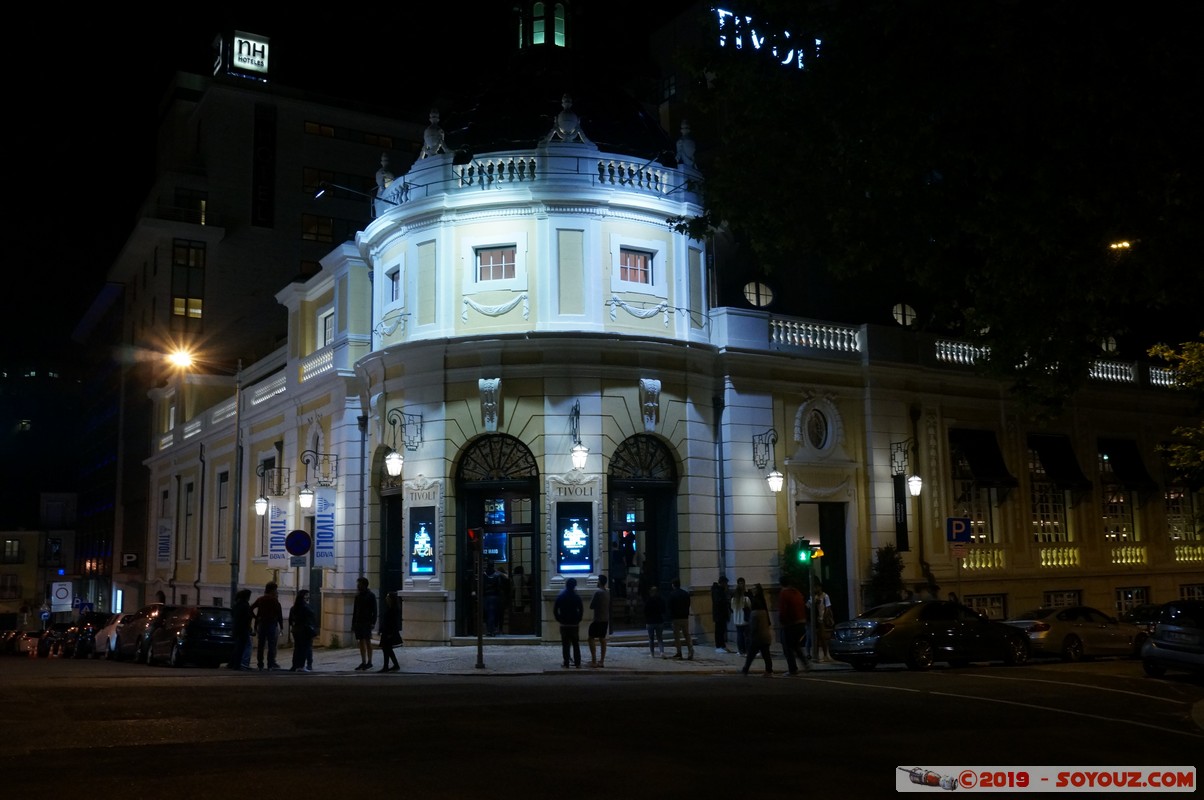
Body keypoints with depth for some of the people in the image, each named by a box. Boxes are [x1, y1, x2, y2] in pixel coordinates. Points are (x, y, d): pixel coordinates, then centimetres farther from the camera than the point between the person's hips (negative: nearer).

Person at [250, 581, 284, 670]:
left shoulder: (260, 599, 10)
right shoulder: (274, 599, -7)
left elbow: (251, 608, 7)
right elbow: (279, 613, -10)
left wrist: (256, 618, 9)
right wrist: (281, 626, -6)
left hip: (261, 624, 5)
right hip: (271, 624, -5)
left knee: (261, 646, 8)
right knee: (271, 645, -4)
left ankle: (260, 665, 10)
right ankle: (271, 664, -8)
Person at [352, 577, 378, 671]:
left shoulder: (371, 596, -4)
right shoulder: (358, 595, 13)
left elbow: (374, 611, -8)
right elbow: (355, 610, 17)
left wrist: (373, 623, -17)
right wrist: (353, 624, 14)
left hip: (367, 622, -6)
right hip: (358, 622, 6)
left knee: (367, 641, -6)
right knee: (361, 642, 6)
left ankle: (369, 662, -3)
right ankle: (363, 662, 10)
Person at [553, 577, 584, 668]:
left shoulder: (560, 597, -1)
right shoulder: (576, 597, -3)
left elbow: (555, 610, -3)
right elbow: (581, 610, -6)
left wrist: (559, 619, 6)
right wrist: (578, 619, 6)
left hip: (564, 624, 0)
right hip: (574, 624, 0)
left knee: (565, 644, 3)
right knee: (576, 644, 7)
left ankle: (566, 663, -1)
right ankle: (577, 662, 5)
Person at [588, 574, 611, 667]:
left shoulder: (598, 592, -15)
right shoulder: (608, 593, 8)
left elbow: (591, 606, -11)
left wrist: (591, 601, 6)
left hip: (597, 620, -7)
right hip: (605, 620, 7)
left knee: (591, 639, -2)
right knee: (602, 639, 10)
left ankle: (594, 661, -9)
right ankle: (602, 661, 10)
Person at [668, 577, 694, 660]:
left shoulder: (672, 594, -9)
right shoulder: (686, 593, 6)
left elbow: (670, 607, -7)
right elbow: (688, 605, 9)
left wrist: (670, 617, 2)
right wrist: (686, 614, 15)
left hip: (676, 618, -4)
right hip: (685, 617, 4)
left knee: (677, 636, 3)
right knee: (687, 635, 8)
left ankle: (679, 652, 1)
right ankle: (691, 648, -10)